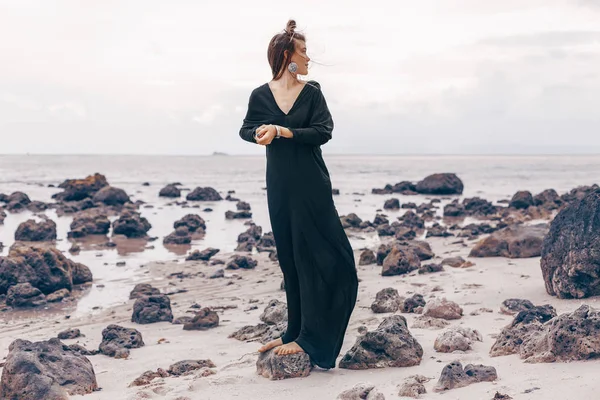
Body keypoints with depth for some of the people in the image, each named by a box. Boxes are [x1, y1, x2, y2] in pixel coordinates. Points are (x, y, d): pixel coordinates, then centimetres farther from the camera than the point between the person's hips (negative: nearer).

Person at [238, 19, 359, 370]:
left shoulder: (312, 92, 0)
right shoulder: (261, 95, 2)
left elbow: (324, 131, -11)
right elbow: (247, 129, 14)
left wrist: (282, 131, -21)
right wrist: (260, 133, -10)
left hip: (311, 186, -2)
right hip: (280, 187, 2)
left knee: (317, 257, -4)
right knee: (290, 259, 7)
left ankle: (309, 337, 1)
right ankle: (297, 332, 16)